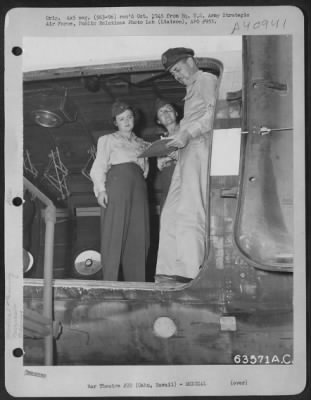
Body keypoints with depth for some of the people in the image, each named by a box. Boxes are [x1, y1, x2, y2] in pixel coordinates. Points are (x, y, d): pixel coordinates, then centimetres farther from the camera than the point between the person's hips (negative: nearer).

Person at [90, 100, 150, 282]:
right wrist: (100, 189, -9)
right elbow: (99, 166, 5)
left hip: (138, 187, 4)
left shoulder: (142, 144, 27)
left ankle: (137, 283, 1)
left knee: (138, 236, -3)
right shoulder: (108, 140, 17)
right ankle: (110, 281, -8)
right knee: (114, 233, -10)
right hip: (116, 183, -3)